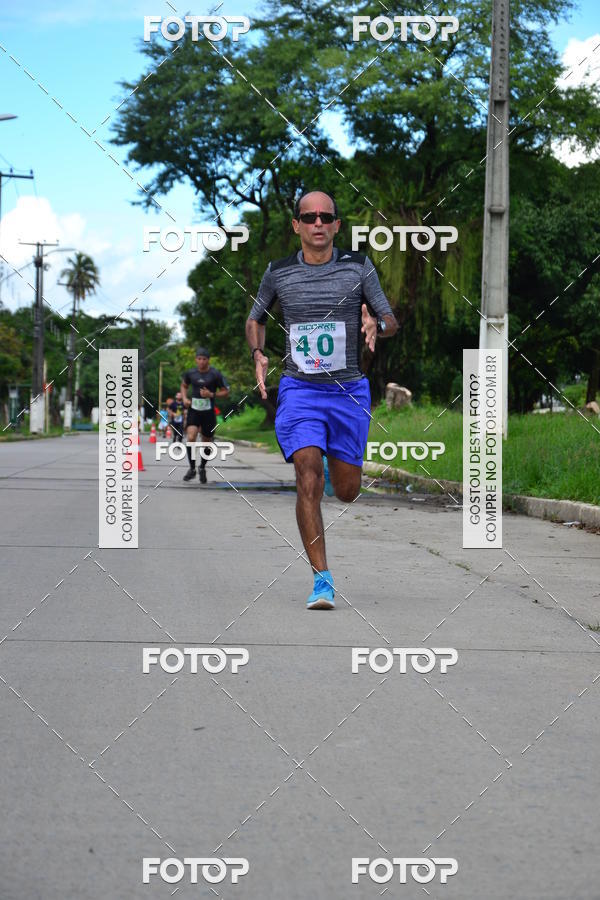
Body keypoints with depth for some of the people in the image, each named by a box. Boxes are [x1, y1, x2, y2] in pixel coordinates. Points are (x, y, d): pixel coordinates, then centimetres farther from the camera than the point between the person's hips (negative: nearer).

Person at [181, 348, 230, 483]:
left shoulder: (215, 374, -8)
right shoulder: (190, 373, 1)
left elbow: (225, 391, -2)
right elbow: (184, 386, 20)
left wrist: (211, 394, -18)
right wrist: (185, 398, 1)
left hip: (208, 412, -1)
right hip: (193, 411, 1)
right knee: (190, 438, -19)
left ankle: (202, 468, 35)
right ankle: (192, 468, -3)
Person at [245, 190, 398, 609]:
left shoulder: (358, 266, -1)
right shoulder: (278, 272, 2)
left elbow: (392, 320, 3)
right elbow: (255, 318, 18)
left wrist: (376, 326, -21)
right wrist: (258, 354, -2)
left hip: (349, 391, 1)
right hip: (299, 390, -1)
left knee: (347, 492, 10)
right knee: (309, 482, -18)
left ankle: (333, 463, 48)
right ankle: (323, 580, -14)